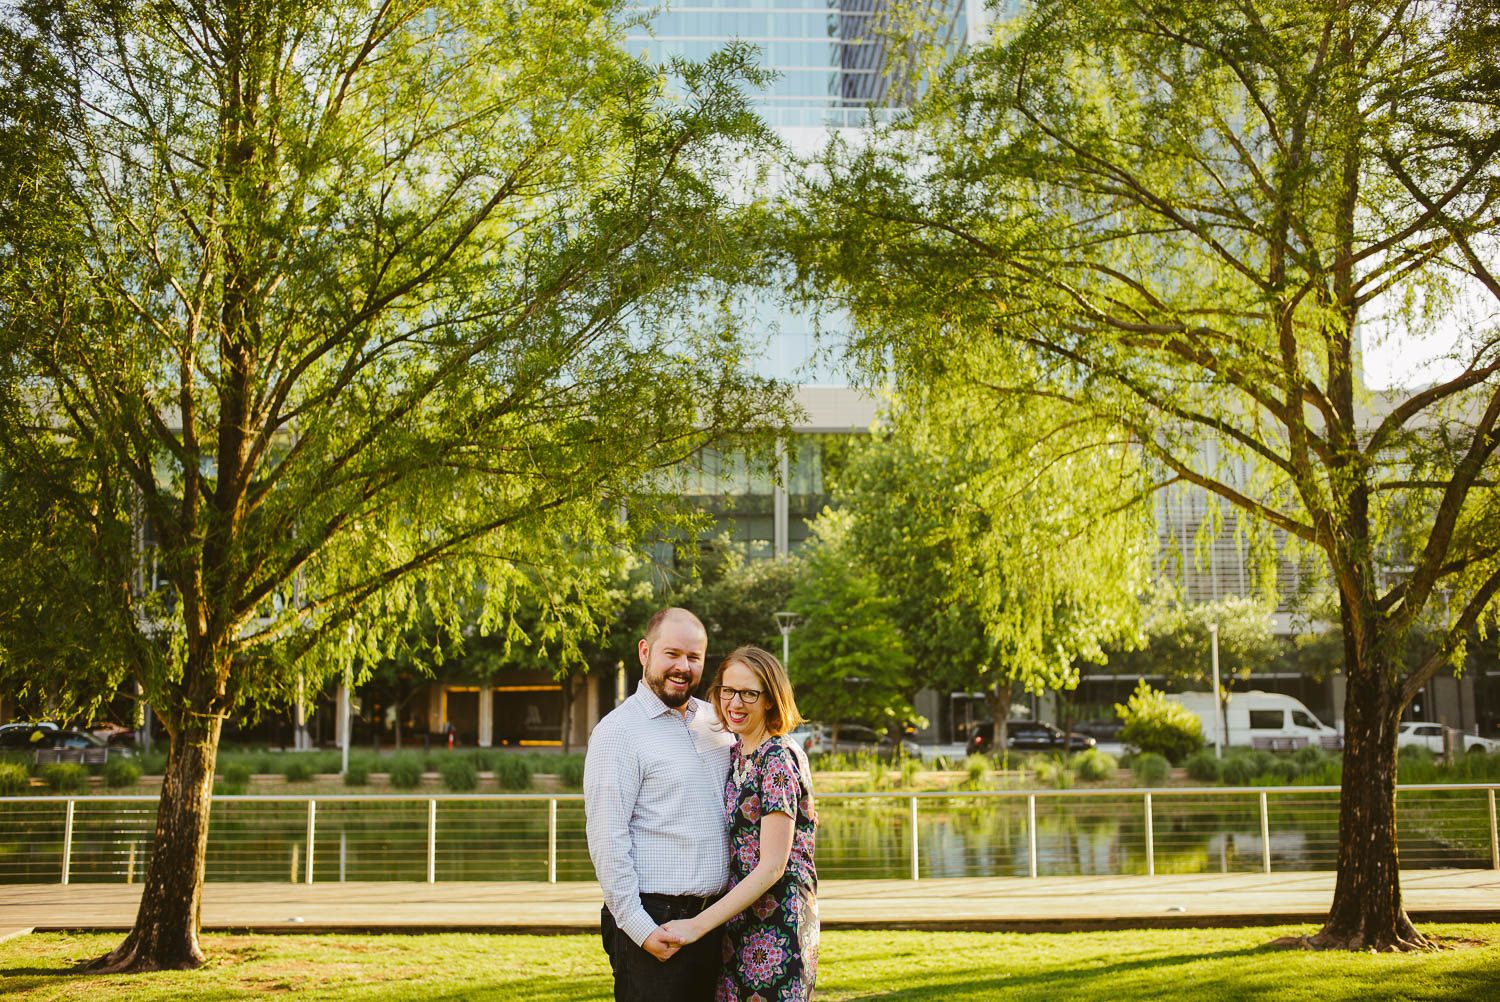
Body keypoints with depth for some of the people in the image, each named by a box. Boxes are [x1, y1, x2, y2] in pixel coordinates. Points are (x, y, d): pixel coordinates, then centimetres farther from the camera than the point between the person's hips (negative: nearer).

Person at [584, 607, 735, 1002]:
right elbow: (606, 838, -14)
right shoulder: (618, 732, -9)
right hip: (655, 922, -6)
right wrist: (638, 927, -18)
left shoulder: (715, 720, 12)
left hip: (713, 919, 6)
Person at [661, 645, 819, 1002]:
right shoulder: (737, 754, 10)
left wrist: (699, 923, -19)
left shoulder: (779, 759, -15)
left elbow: (772, 866, -19)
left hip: (777, 923, -8)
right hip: (738, 923, 8)